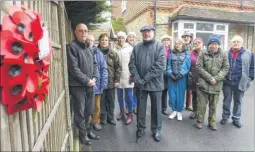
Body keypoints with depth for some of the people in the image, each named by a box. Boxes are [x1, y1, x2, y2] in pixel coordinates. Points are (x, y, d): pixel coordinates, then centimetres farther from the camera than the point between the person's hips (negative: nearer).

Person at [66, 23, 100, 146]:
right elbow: (73, 68, -17)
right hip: (77, 86, -7)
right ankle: (83, 135, 23)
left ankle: (88, 131, 34)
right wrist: (86, 80, -15)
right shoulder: (71, 47, -10)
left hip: (90, 85, 7)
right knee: (80, 112, 7)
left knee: (89, 111, 17)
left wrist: (94, 78, -1)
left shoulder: (88, 48, 14)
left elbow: (94, 64, 14)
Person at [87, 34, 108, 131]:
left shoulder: (98, 53, 1)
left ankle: (96, 122, 32)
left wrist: (103, 83, -7)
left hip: (96, 83, 1)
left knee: (97, 106, 14)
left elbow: (104, 68, 0)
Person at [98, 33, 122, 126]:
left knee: (111, 101, 13)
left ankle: (111, 117, 30)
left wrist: (117, 80, -5)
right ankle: (103, 118, 27)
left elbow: (118, 67, 0)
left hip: (111, 81, 2)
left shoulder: (113, 53, 0)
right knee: (102, 101, 10)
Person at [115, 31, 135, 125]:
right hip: (118, 76, 3)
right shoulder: (115, 49, 3)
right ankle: (122, 112, 31)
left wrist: (132, 75, -10)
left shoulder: (130, 49, -2)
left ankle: (130, 114, 15)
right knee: (120, 95, 13)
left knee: (128, 96, 0)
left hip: (127, 76, -3)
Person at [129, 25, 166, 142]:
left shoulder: (160, 47, -1)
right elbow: (132, 64, 0)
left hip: (155, 83, -2)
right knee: (140, 106, 14)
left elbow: (160, 65, -13)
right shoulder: (137, 48, 7)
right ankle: (140, 127, 33)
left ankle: (156, 130, 30)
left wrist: (145, 79, -18)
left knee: (156, 108, 11)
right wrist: (137, 79, -15)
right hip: (140, 83, 2)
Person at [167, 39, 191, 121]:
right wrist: (170, 74, -9)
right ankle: (174, 110, 22)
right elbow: (169, 65, 4)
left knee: (180, 95, 6)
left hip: (181, 78, -2)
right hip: (172, 77, 2)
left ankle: (179, 111, 22)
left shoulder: (186, 54, 2)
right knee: (172, 95, 3)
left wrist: (180, 75, -15)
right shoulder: (172, 54, 9)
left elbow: (186, 66, -8)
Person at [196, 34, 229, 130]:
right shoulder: (203, 54, -4)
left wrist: (216, 79, -13)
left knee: (213, 105, 12)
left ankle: (212, 122, 27)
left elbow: (226, 68, 1)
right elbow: (199, 67, -8)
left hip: (217, 84, 2)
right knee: (202, 104, 3)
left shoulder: (223, 55, 2)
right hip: (203, 83, -1)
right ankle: (200, 121, 19)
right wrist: (210, 78, -15)